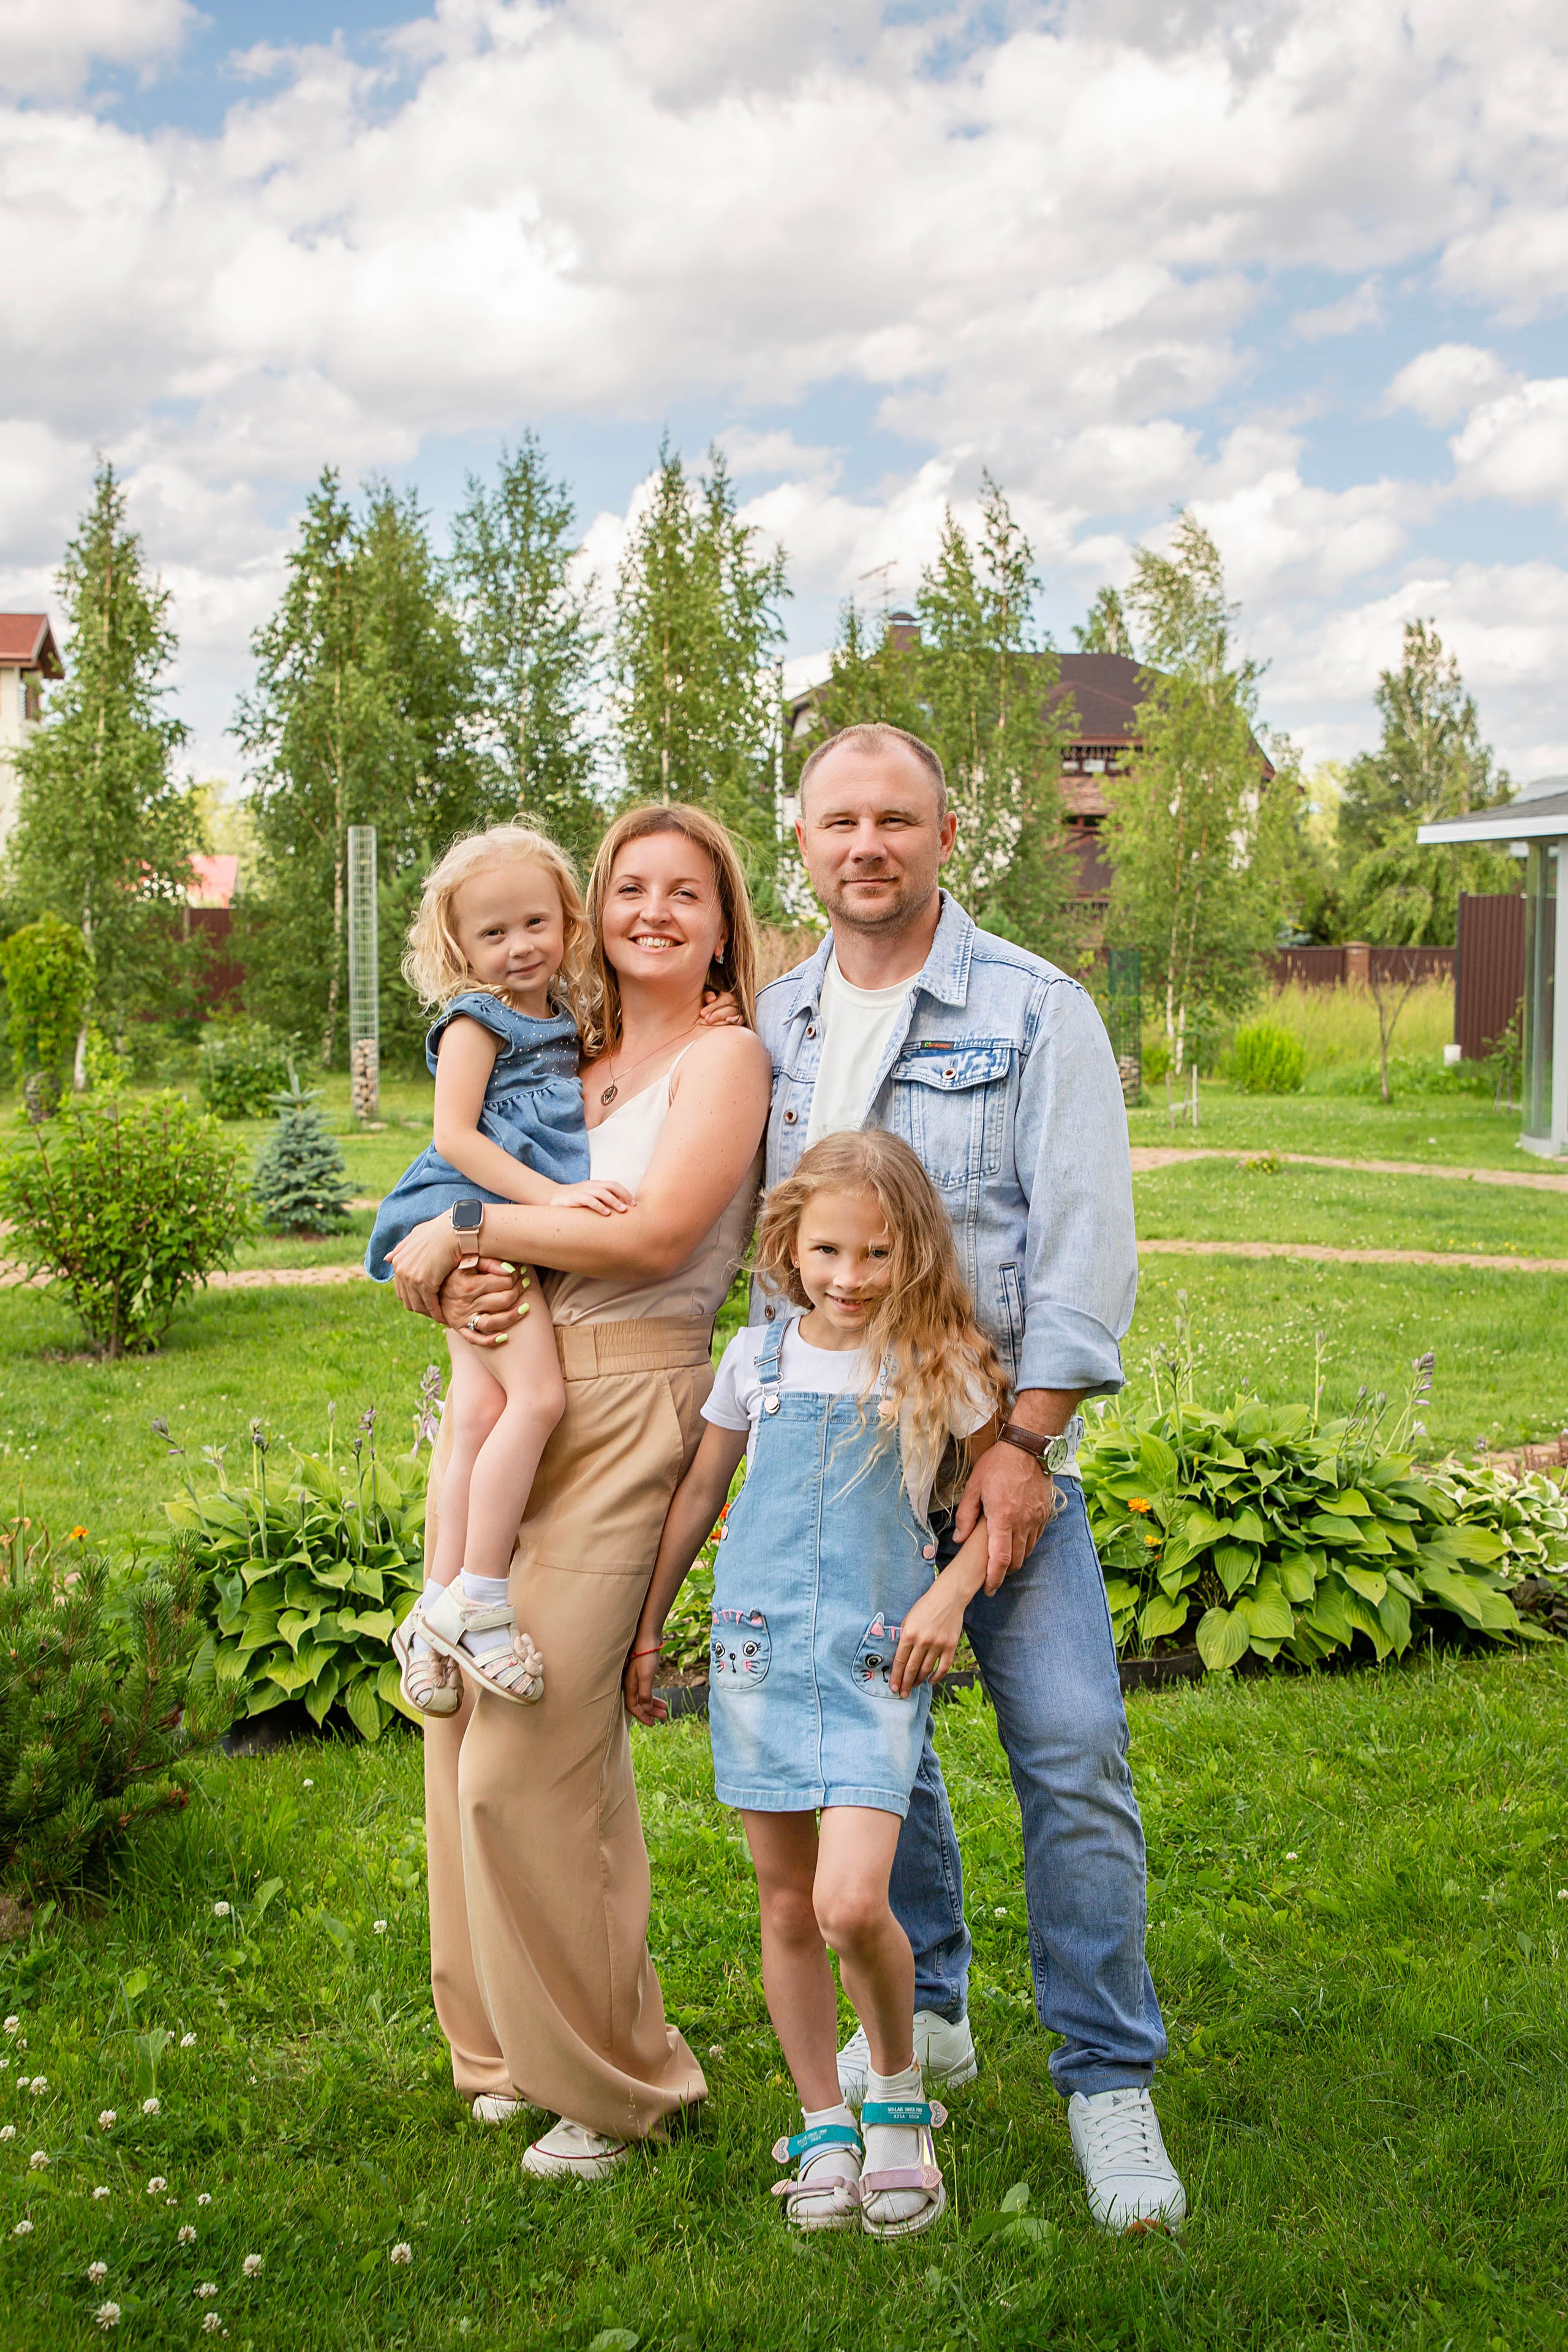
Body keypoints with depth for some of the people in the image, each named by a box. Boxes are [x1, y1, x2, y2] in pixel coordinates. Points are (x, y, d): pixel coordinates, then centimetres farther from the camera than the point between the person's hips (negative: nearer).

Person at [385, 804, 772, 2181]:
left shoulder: (724, 1058, -2)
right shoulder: (568, 1064, 18)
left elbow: (657, 1235, -16)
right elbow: (444, 1237, 16)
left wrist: (469, 1230, -9)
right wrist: (456, 1288, -7)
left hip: (625, 1419, -7)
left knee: (529, 1759, -8)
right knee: (471, 1733, 8)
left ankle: (615, 2083, 12)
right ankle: (518, 2046, 28)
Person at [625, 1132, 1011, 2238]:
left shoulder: (942, 1364, -1)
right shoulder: (759, 1357, 5)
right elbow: (696, 1492, 14)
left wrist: (952, 1592, -7)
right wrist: (646, 1628, 17)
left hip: (877, 1658, -3)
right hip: (760, 1649, 3)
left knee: (852, 1902, -15)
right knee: (786, 1906, 8)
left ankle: (899, 2096, 13)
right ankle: (824, 2129, 25)